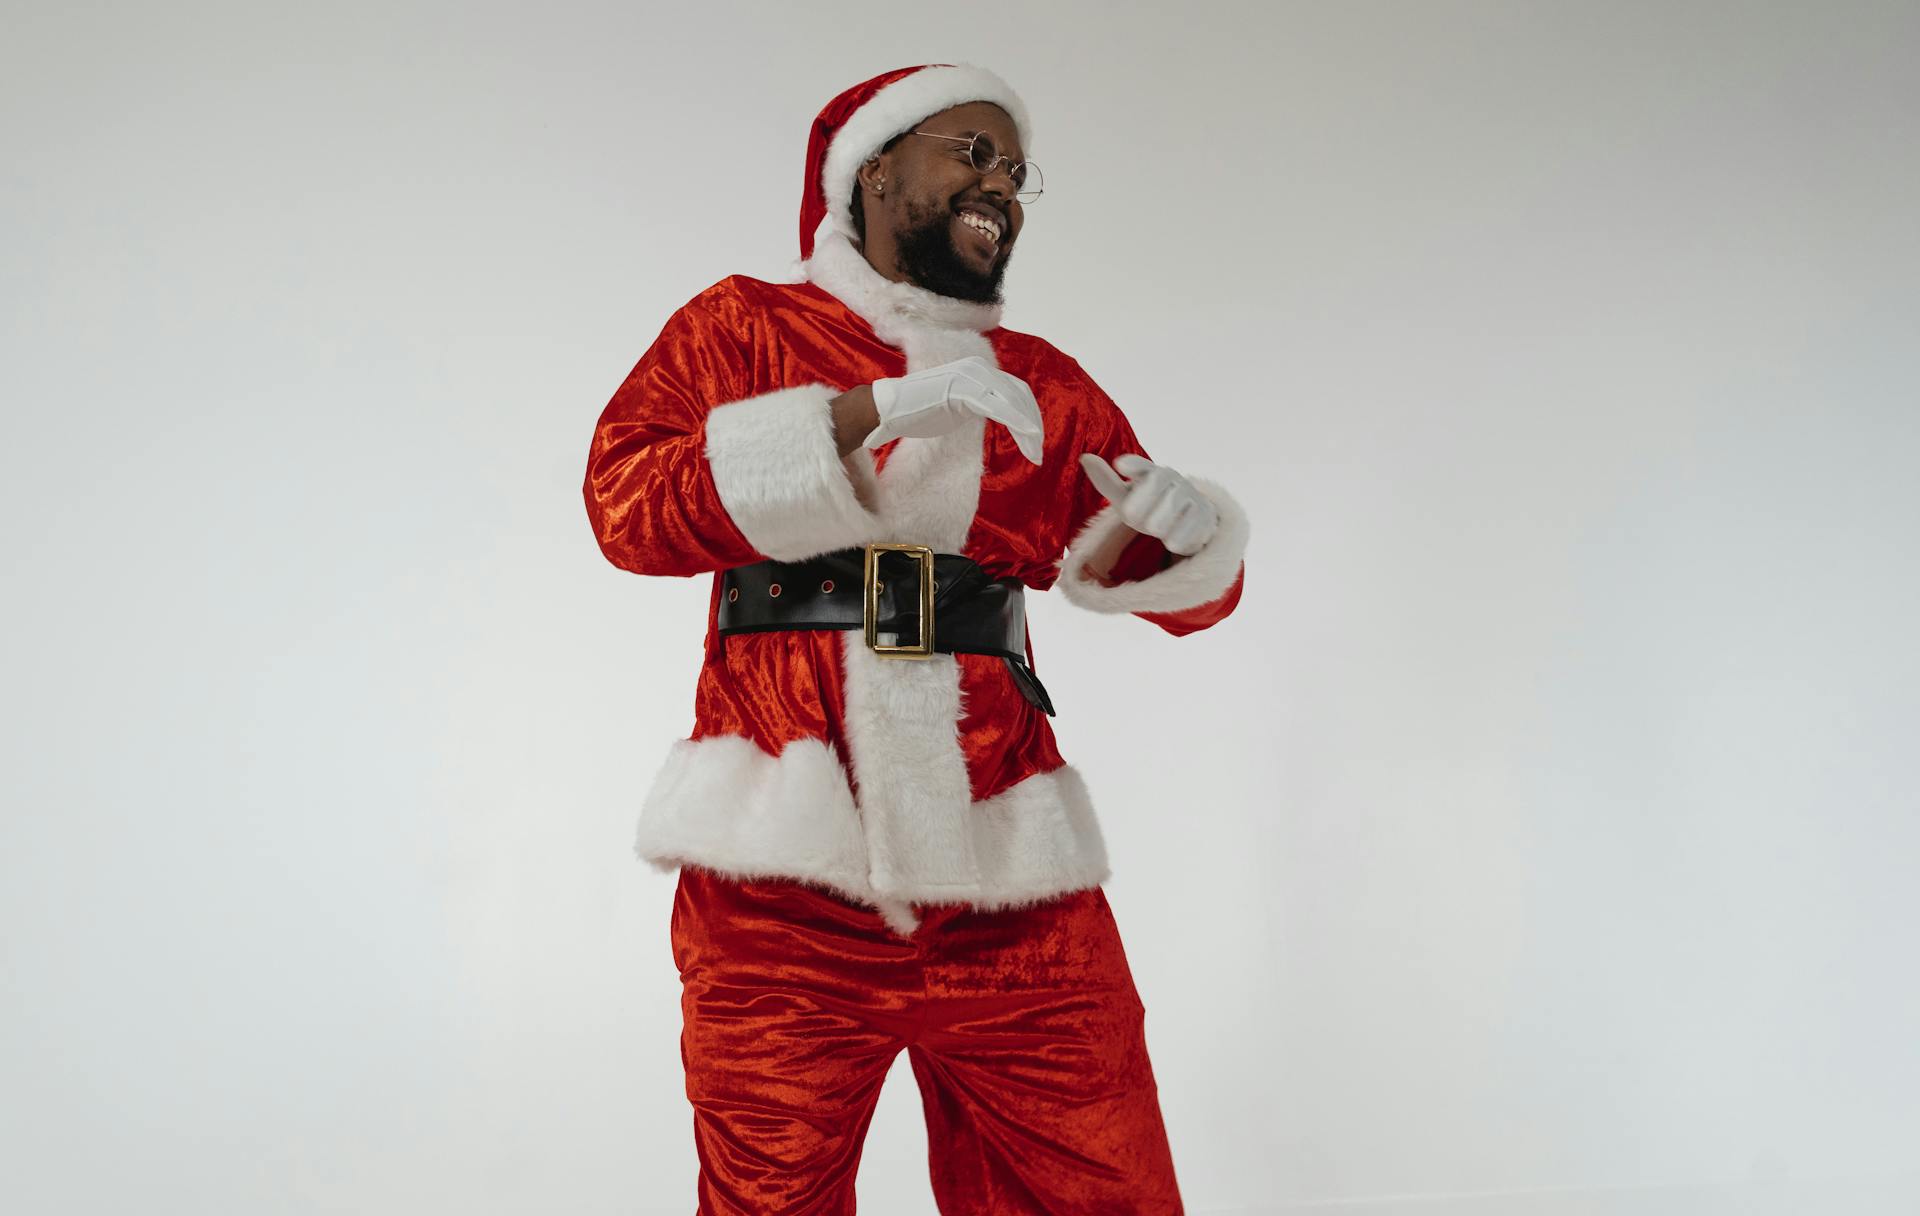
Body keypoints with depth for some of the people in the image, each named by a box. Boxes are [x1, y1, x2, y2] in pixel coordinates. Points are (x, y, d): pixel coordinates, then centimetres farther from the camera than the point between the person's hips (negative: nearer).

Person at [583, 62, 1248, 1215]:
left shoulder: (1045, 385, 17)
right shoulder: (742, 328, 10)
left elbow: (1179, 588, 19)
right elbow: (628, 503, -7)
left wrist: (1188, 523, -6)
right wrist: (873, 409, -15)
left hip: (1009, 888, 3)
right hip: (784, 885, -2)